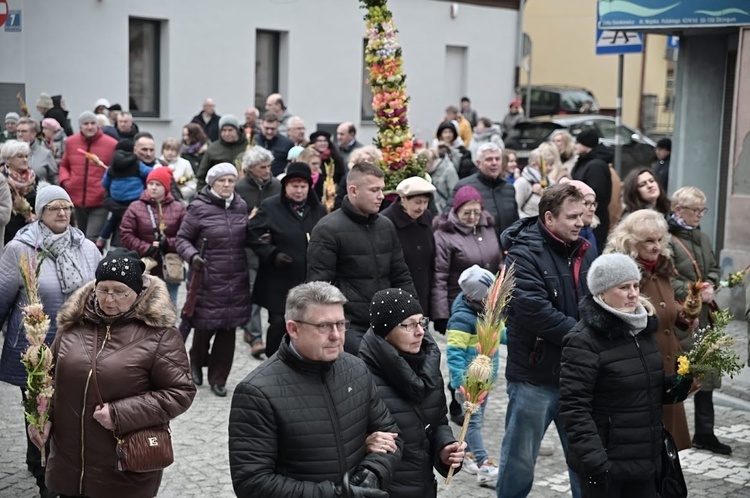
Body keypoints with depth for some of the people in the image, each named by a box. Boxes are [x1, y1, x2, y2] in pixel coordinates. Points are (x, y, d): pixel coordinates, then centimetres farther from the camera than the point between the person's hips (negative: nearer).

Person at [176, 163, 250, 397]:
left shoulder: (241, 206, 7)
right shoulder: (199, 207, -6)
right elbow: (182, 238, -2)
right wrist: (192, 255, -19)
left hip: (236, 281, 4)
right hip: (207, 280, -4)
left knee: (228, 329, 6)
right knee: (205, 326, 3)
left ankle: (218, 378, 20)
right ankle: (197, 361, 35)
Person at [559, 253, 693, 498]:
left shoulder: (642, 328, 9)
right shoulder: (584, 341, -15)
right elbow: (574, 407, -18)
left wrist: (679, 385, 1)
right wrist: (593, 460, -25)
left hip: (645, 459, 7)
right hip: (605, 463, -7)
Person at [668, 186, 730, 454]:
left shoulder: (702, 238, 14)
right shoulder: (667, 239, -14)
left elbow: (714, 268, 20)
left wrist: (710, 286, 0)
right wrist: (695, 293, -18)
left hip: (704, 316, 8)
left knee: (706, 374, 13)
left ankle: (705, 433, 23)